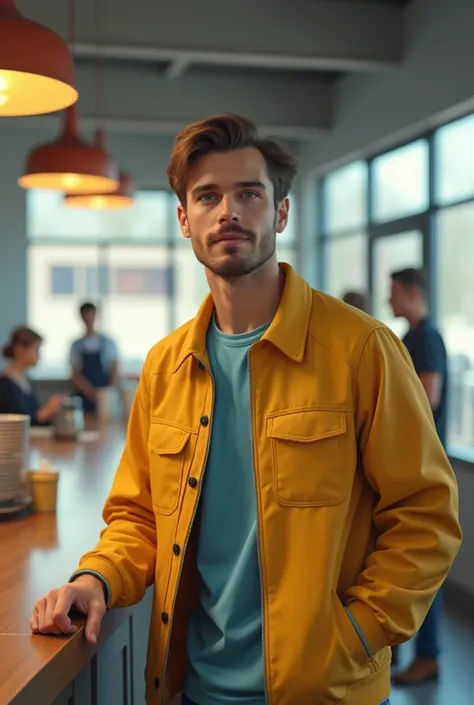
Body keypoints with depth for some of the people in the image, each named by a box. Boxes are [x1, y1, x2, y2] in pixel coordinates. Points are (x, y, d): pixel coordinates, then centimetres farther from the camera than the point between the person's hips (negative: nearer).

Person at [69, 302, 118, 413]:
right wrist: (91, 392, -12)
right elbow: (76, 375, 2)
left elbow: (115, 370, 3)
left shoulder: (108, 343, 4)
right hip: (85, 397, 0)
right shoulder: (76, 346, 5)